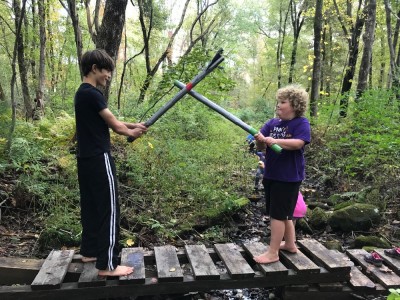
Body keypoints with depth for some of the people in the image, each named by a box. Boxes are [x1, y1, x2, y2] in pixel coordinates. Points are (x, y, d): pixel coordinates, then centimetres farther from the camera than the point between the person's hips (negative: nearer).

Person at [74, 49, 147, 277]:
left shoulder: (83, 93, 15)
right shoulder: (92, 94, -16)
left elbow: (107, 122, 15)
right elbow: (113, 124, -11)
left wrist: (133, 125, 8)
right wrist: (132, 132, 7)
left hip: (86, 159, 10)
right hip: (99, 159, -10)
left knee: (91, 206, 17)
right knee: (109, 208, -6)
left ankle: (89, 252, 29)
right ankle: (107, 265, -1)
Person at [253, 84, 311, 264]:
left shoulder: (301, 123, -9)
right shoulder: (272, 123, 7)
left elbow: (298, 143, -25)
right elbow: (262, 145, -1)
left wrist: (276, 141, -35)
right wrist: (260, 139, -24)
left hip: (288, 177, -7)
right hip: (271, 175, 7)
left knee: (278, 214, -4)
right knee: (283, 213, 18)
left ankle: (273, 253, 5)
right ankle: (290, 244, 34)